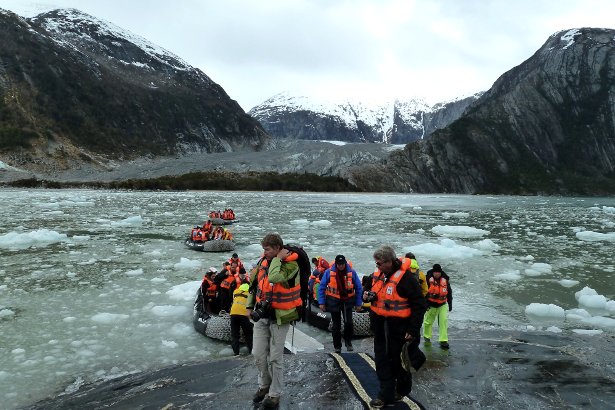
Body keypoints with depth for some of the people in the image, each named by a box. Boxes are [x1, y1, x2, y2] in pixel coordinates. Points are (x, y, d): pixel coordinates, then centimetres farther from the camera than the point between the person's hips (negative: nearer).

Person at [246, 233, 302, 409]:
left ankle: (275, 393, 21)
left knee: (275, 357, 4)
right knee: (258, 354, 12)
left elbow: (274, 278, -36)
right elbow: (254, 283, 16)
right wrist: (250, 305, 16)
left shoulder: (291, 264, -17)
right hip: (261, 315, 6)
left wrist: (277, 259, -23)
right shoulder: (263, 261, 4)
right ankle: (264, 385, 35)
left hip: (279, 317, -6)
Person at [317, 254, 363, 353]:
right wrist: (321, 302, -5)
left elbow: (359, 288, 3)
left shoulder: (351, 272, -5)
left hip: (347, 301, 0)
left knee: (348, 323, -12)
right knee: (336, 325, 8)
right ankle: (337, 346, 22)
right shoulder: (329, 272, -7)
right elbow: (322, 287, -1)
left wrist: (358, 303, 2)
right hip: (334, 301, 0)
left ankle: (348, 342, 13)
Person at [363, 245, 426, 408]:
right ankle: (386, 394, 20)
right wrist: (366, 294, -2)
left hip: (398, 327, -7)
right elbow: (369, 286, 23)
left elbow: (419, 305, -17)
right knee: (382, 360, 10)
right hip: (380, 326, 7)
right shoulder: (377, 274, 3)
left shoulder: (405, 278, -20)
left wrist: (413, 330, -17)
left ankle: (402, 389, 33)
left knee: (399, 360, 9)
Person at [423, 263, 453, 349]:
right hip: (431, 304, -2)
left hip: (443, 304, 2)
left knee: (443, 321, -8)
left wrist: (450, 303, 9)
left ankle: (443, 340, -2)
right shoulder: (428, 279, -14)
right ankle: (427, 337, 34)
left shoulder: (445, 279, -4)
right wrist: (425, 303, -12)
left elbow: (449, 292, 8)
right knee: (428, 321, 11)